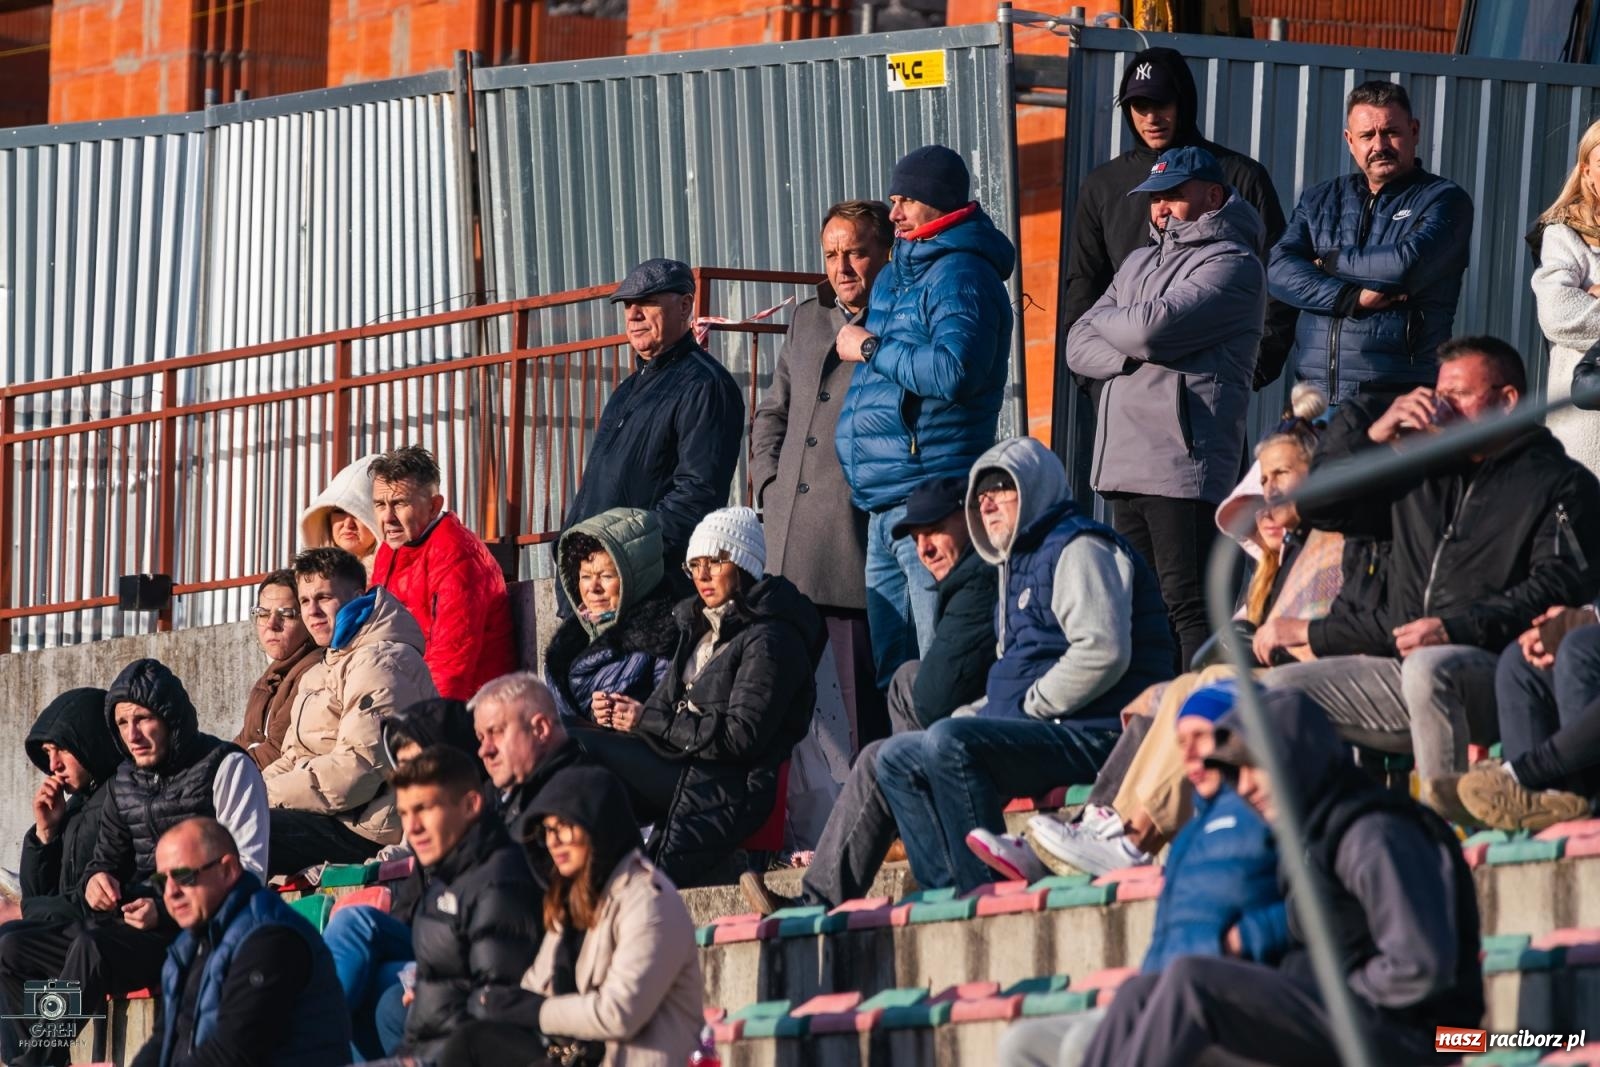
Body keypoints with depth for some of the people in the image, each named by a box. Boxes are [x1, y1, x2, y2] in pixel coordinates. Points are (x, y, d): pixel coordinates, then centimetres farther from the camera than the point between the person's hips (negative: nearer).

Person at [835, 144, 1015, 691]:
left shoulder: (960, 276, -10)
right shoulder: (898, 273, 20)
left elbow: (953, 372, -25)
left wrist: (871, 349, -14)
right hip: (885, 502, 10)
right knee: (890, 671, 13)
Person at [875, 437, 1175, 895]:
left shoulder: (1079, 549, -8)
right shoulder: (1020, 561, 24)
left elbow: (1102, 652, -23)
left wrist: (1027, 709, -16)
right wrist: (971, 716, 12)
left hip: (1094, 736, -11)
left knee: (949, 743, -29)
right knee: (897, 758, 10)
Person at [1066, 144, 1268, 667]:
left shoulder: (1233, 264, -3)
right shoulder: (1138, 264, 24)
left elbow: (1153, 326, -17)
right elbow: (1079, 348, 14)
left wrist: (1106, 321, 5)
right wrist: (1129, 353, -7)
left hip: (1185, 466, -8)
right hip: (1124, 463, 8)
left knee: (1187, 605, -13)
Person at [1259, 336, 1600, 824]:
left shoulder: (1560, 485, 3)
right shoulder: (1420, 473, 24)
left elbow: (1559, 589, -12)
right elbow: (1317, 506, 25)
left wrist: (1458, 628, -23)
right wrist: (1372, 436, 10)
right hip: (1404, 666, 7)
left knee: (1429, 668, -40)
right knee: (1276, 688, -4)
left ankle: (1445, 810, -39)